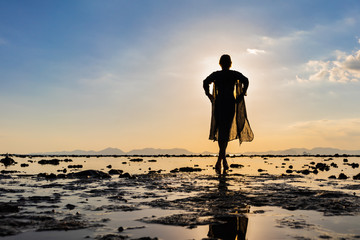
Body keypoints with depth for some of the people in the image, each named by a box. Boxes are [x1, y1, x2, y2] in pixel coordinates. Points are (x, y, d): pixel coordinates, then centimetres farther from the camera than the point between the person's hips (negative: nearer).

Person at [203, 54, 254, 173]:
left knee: (220, 131, 14)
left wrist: (209, 95, -2)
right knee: (226, 132, -4)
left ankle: (224, 160, 17)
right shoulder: (235, 74, 3)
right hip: (230, 104, -2)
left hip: (218, 104, 2)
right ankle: (219, 162, -19)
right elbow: (246, 80, -12)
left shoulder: (215, 74, 6)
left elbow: (205, 82, -10)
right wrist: (242, 94, -3)